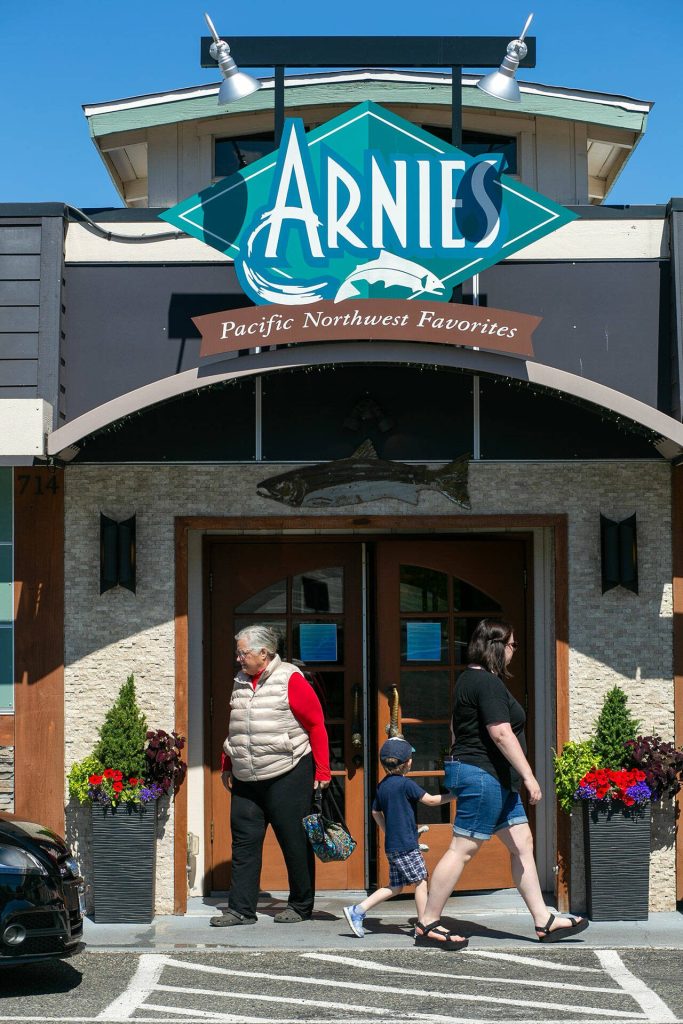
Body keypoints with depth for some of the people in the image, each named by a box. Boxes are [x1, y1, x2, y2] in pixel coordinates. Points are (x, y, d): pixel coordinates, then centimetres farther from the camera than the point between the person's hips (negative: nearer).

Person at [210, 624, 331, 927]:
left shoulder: (290, 680, -8)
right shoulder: (240, 682, 12)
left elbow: (316, 725, -7)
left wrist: (322, 771, -8)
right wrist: (227, 766, 19)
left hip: (287, 775, -6)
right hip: (246, 780, 6)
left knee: (294, 842, 3)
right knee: (244, 843, 5)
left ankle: (300, 906, 15)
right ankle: (241, 909, 9)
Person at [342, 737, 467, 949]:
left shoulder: (382, 785, 11)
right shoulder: (406, 784, -13)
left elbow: (376, 812, 22)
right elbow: (431, 800, -10)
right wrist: (454, 795, -1)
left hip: (392, 845, 8)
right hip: (406, 844, -8)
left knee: (395, 887, 13)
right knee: (420, 881, -1)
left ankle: (357, 911, 9)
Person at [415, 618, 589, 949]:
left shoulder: (469, 679, 16)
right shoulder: (488, 683, -16)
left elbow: (456, 727, 26)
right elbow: (501, 734, -23)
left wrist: (460, 766, 32)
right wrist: (528, 776, -21)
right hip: (483, 775, -11)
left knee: (522, 844, 10)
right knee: (462, 850, -7)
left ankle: (544, 921, 12)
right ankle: (427, 925, -2)